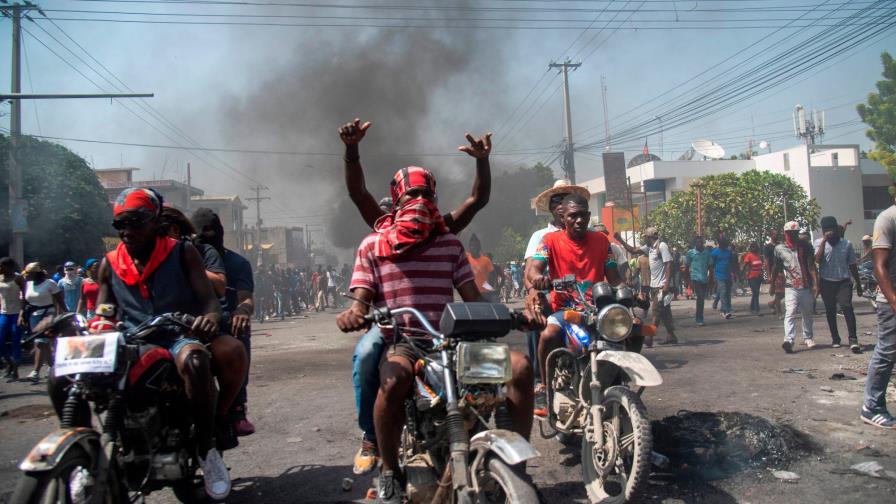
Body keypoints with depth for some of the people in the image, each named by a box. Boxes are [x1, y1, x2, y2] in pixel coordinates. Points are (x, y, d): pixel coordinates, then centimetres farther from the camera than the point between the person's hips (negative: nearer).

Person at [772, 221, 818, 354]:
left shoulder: (805, 246, 3)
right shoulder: (779, 249, 2)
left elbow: (811, 265, 0)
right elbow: (776, 268, 13)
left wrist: (815, 283, -8)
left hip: (806, 286, 2)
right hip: (791, 287, -2)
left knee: (807, 313, 14)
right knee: (790, 313, -14)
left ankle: (808, 337, 31)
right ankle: (788, 340, -24)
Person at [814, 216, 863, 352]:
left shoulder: (846, 244, 4)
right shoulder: (819, 242, 2)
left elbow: (852, 265, 11)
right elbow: (818, 260, -16)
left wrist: (858, 284, 13)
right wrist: (824, 240, -18)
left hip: (843, 281, -1)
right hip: (826, 283, 1)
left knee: (847, 307, -16)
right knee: (830, 311, 9)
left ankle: (853, 339, -18)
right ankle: (835, 339, 22)